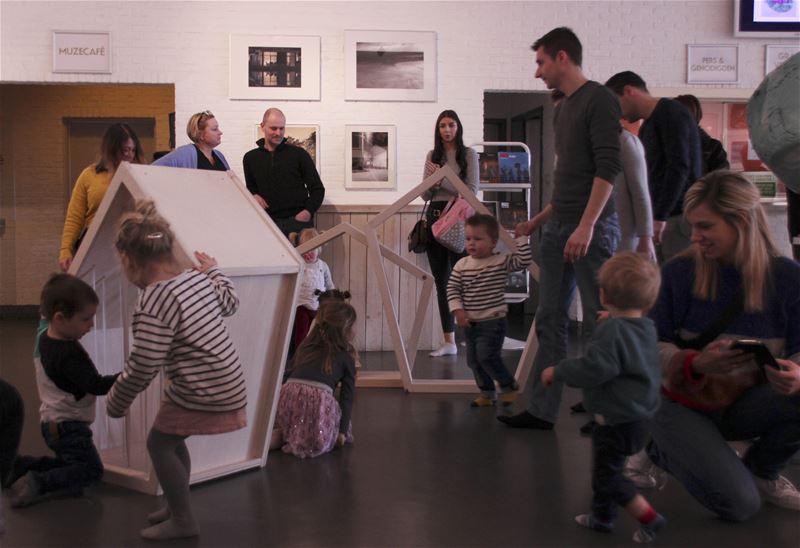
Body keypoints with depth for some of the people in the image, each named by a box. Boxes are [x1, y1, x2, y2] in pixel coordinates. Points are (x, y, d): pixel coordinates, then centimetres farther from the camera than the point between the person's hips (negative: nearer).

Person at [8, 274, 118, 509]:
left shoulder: (44, 334, -2)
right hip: (68, 426, -9)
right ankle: (38, 484, -14)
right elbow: (96, 386, -30)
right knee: (91, 469, -4)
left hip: (52, 421, 9)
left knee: (69, 464, 23)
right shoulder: (69, 355, -28)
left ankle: (17, 465, 15)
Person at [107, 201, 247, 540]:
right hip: (227, 384, 9)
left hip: (203, 394, -9)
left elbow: (142, 368, -20)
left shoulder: (153, 301, -21)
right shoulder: (197, 278, 3)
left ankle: (182, 521, 18)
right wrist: (213, 270, 37)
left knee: (159, 444, 9)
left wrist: (115, 403, -4)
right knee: (171, 440, 23)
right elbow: (229, 303, 24)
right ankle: (177, 507, 37)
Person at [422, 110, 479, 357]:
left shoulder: (469, 154, 3)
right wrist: (433, 181, -9)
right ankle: (448, 341, 10)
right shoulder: (432, 156, 13)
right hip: (435, 218, 4)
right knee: (441, 281, 5)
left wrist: (441, 180, -13)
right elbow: (425, 195, 12)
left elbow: (471, 191, -6)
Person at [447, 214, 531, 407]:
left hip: (493, 321, -5)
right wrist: (458, 311, -9)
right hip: (470, 323, 5)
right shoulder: (462, 265, 3)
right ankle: (487, 393, 26)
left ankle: (508, 385, 4)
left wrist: (520, 238, -16)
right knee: (474, 360, 9)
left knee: (486, 355, -18)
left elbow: (524, 261, -17)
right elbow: (452, 289, 2)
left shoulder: (502, 261, -7)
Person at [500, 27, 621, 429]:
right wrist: (537, 222, 25)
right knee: (550, 321, 7)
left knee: (597, 322, -2)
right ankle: (542, 410, 12)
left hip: (592, 228, -9)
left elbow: (608, 167, -16)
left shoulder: (599, 100, -7)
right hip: (558, 228, 9)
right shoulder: (563, 108, 19)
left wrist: (586, 225, -23)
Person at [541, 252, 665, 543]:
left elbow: (594, 369, -30)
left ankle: (649, 518, 1)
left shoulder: (612, 329, -23)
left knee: (607, 475, 1)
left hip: (617, 418, -10)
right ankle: (602, 515, 36)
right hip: (637, 414, 10)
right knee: (603, 466, 24)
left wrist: (557, 371, -17)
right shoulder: (646, 328, 5)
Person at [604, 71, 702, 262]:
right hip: (664, 217, 9)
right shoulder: (647, 126, 21)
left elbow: (679, 167, -17)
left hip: (681, 216, -9)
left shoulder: (670, 112, -7)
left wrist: (659, 217, -21)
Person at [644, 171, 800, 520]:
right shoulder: (679, 272, -15)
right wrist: (696, 364, -31)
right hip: (684, 406, -3)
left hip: (744, 405, 3)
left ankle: (760, 468, 5)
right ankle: (662, 448, 11)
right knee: (739, 504, -21)